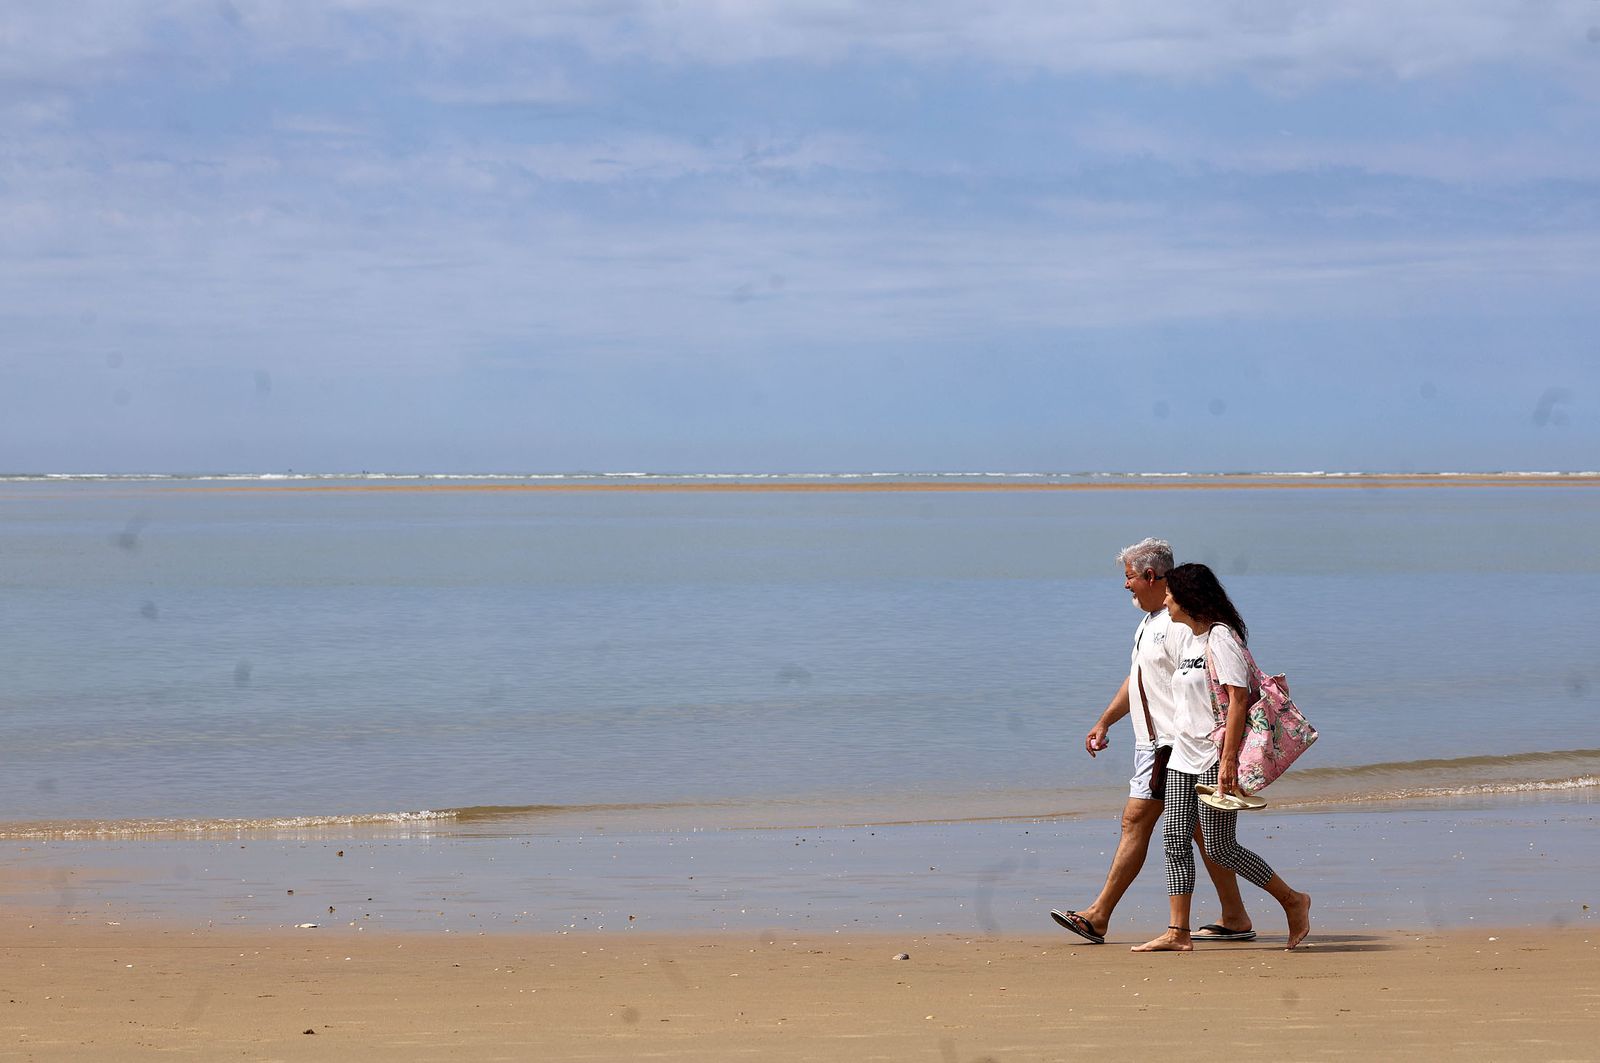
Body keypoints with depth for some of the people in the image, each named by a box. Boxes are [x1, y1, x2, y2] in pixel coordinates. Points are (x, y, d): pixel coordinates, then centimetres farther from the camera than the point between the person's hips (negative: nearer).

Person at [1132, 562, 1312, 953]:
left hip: (1214, 757, -9)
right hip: (1183, 757, 9)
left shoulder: (1221, 637, -12)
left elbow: (1239, 699, -18)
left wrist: (1228, 759, -24)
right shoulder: (1192, 641, 16)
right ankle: (1177, 932, 2)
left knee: (1219, 847, -6)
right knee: (1175, 840, 1)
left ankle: (1293, 900, 10)